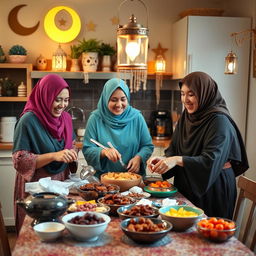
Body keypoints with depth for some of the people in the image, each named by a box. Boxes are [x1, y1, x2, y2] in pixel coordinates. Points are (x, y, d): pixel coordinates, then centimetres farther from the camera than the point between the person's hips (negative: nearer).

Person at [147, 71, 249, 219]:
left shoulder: (219, 121, -17)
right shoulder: (186, 117, 5)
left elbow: (211, 162, -25)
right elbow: (174, 150, 6)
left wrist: (178, 160, -34)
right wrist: (162, 160, -14)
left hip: (213, 189, -6)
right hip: (185, 187, 6)